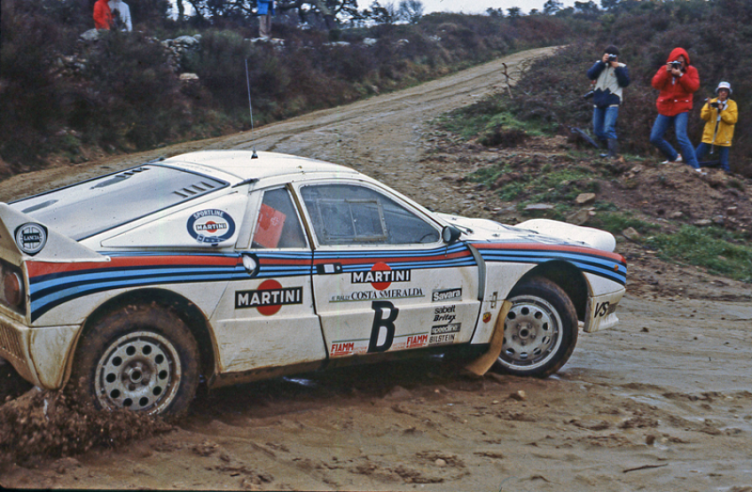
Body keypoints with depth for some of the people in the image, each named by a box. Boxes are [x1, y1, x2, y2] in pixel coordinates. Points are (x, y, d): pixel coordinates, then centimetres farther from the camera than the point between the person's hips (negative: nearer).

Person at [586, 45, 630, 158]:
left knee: (609, 129, -20)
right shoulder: (599, 64, 10)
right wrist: (602, 62, -14)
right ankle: (612, 148, 30)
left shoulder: (621, 67, 3)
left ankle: (612, 155, -20)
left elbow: (625, 83, -10)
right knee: (598, 131, 11)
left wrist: (617, 68, -14)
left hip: (612, 102, -5)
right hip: (598, 102, 5)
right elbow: (590, 75, -8)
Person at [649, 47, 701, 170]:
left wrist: (680, 74, -19)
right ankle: (674, 157, 25)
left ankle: (694, 167, -20)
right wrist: (666, 72, -18)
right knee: (655, 138, 4)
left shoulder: (691, 70, 0)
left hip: (681, 110, -4)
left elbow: (694, 87, -13)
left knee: (681, 137, -22)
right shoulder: (664, 69, 6)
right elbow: (655, 84, -7)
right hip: (665, 109, 4)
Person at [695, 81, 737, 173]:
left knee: (724, 163, 1)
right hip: (709, 135, 2)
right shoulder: (712, 102, 6)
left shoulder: (732, 104, 0)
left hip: (723, 138, -2)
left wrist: (722, 110, -20)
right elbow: (704, 117, -1)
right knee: (696, 156, -2)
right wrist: (708, 108, -18)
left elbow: (733, 119, -12)